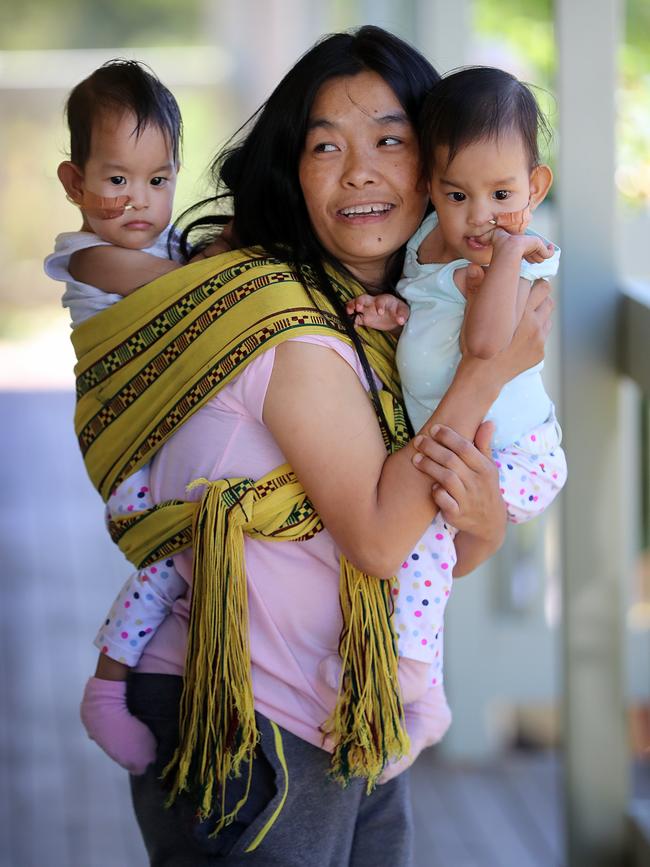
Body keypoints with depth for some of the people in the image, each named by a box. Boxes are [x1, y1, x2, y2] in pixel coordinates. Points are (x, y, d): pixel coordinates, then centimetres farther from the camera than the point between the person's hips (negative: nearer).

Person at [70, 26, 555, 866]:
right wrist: (489, 366, -19)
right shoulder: (284, 317, -15)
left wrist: (483, 519, -13)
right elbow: (376, 535, -20)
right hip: (244, 733, -8)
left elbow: (445, 557, 10)